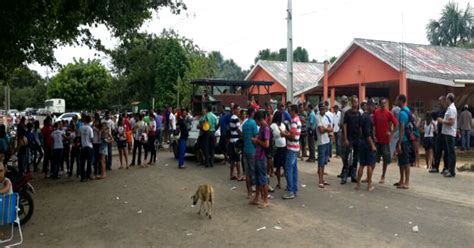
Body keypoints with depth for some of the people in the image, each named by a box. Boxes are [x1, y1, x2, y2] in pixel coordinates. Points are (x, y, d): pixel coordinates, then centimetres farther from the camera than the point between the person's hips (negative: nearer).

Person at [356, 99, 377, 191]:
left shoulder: (363, 116, 13)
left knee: (362, 164, 11)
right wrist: (372, 145, -19)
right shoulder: (368, 117, -15)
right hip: (368, 143, -9)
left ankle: (358, 184, 13)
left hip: (362, 142, 9)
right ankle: (369, 185, 6)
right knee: (370, 165, 0)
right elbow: (368, 133, -20)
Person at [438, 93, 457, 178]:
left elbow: (451, 122, -22)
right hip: (447, 133, 10)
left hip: (450, 133, -10)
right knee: (448, 152, 14)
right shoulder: (450, 108, 16)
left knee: (451, 152, -7)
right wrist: (443, 120, 12)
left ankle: (452, 171, -4)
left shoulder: (451, 109, -15)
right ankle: (449, 169, 20)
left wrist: (442, 121, -11)